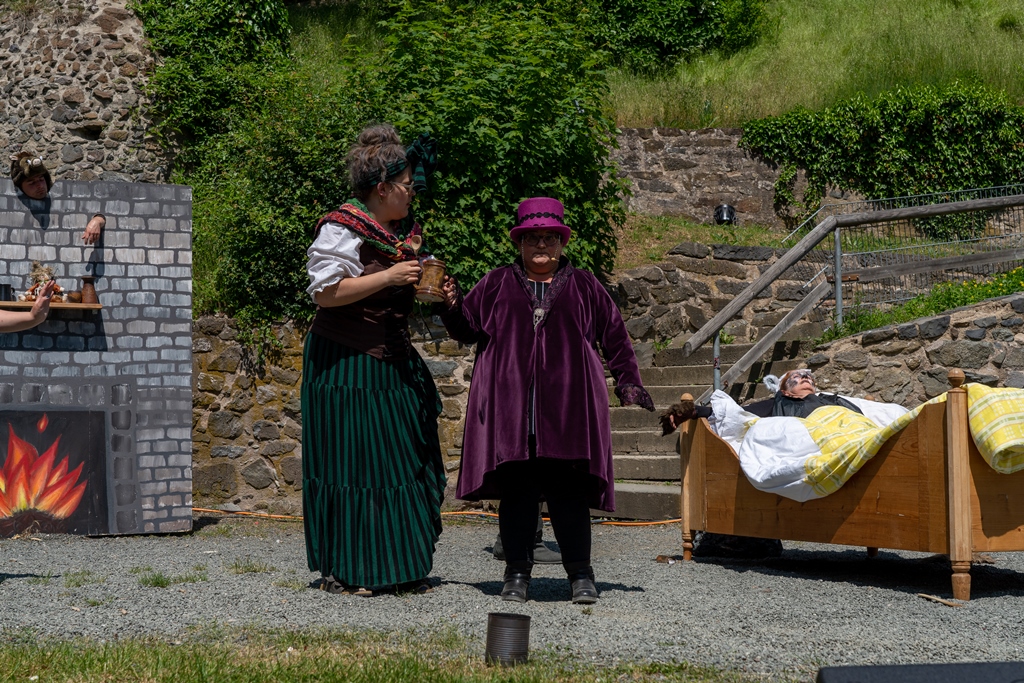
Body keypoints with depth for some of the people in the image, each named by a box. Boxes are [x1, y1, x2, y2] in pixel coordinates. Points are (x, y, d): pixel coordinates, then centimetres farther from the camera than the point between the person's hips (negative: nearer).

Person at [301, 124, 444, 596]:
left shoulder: (393, 232, 14)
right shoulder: (343, 228, -12)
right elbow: (325, 291, -21)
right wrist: (389, 277, -23)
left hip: (391, 365, 8)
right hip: (344, 368, -8)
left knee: (400, 462, 6)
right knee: (349, 463, -5)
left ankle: (398, 567, 13)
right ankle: (339, 572, 3)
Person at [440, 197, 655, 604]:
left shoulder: (584, 287, 16)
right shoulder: (497, 285, 16)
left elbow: (614, 336, 19)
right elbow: (469, 329, 12)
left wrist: (628, 381, 11)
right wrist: (453, 307, -8)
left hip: (566, 409, -1)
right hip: (509, 408, 1)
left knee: (568, 491, -6)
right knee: (515, 490, 0)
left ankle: (580, 574, 1)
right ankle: (516, 572, 9)